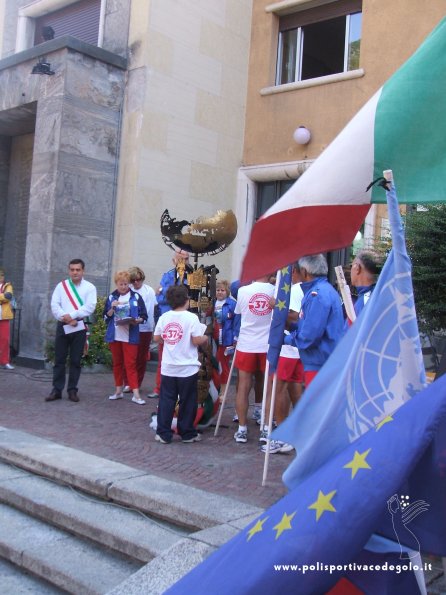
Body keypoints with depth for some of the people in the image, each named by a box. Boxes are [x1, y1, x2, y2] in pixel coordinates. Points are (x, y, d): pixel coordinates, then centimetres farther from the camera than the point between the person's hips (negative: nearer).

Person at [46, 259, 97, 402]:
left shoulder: (89, 287, 0)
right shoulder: (61, 286, 6)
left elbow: (89, 307, -11)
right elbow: (54, 305, -2)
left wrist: (71, 315, -17)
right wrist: (65, 318, -15)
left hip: (79, 327, -1)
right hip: (62, 326, 2)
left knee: (75, 360, 4)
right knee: (59, 359, 4)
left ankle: (72, 390, 13)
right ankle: (56, 390, 10)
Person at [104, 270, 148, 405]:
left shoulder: (136, 297, 0)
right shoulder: (111, 297, 7)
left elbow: (144, 316, 1)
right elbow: (106, 317, 5)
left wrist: (137, 320, -19)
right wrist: (112, 308, -12)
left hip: (130, 336, -3)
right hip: (114, 335, 3)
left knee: (130, 364, -5)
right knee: (117, 363, 11)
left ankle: (136, 394, -6)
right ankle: (118, 390, 22)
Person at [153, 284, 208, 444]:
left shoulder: (164, 317, 1)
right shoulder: (191, 317, -11)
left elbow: (156, 338, 7)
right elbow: (196, 340, -15)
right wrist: (205, 338, 5)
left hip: (168, 367, 3)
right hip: (187, 368, -3)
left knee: (166, 401, 8)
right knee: (187, 402, 8)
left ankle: (163, 433, 10)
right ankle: (187, 433, 15)